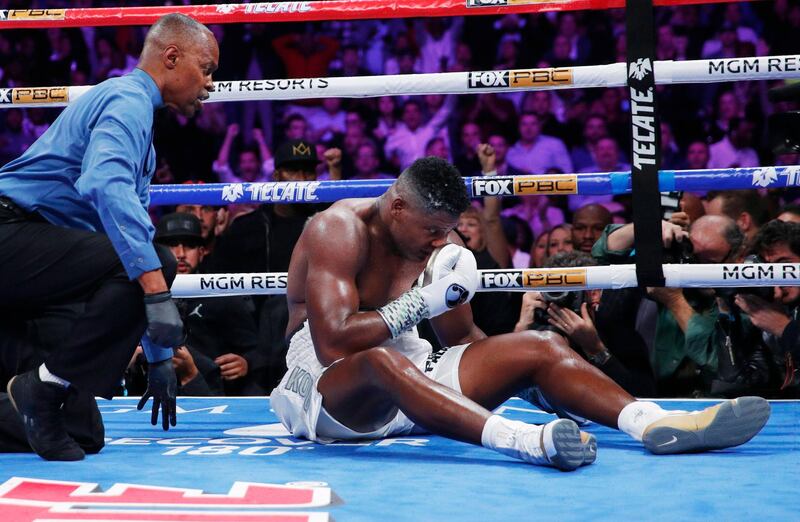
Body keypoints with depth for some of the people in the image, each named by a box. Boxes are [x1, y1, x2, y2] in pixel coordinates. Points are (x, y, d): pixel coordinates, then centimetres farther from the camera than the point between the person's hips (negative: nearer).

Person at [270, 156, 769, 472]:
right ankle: (526, 441, -65)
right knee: (382, 361, -44)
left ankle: (658, 424, -31)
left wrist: (532, 382, -1)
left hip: (408, 382, 7)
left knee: (541, 346, -8)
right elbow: (333, 343, -27)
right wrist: (424, 301, -24)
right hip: (327, 392, -7)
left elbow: (463, 338, 14)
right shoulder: (339, 231, -16)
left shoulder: (440, 242, 7)